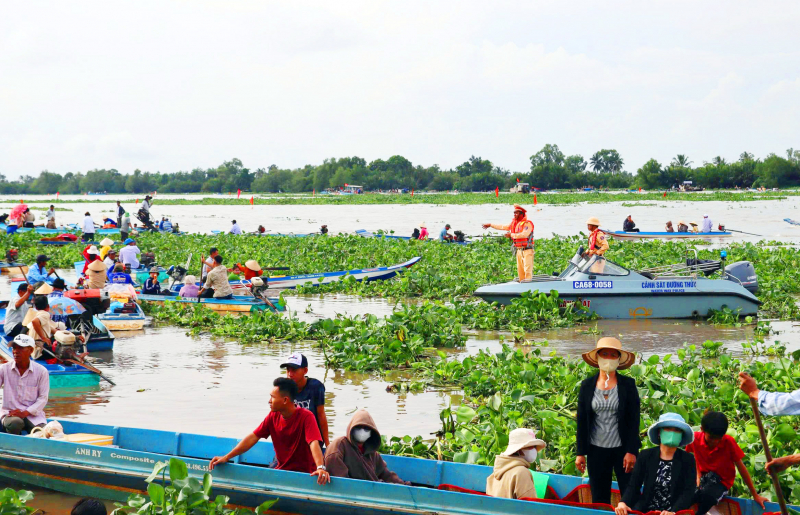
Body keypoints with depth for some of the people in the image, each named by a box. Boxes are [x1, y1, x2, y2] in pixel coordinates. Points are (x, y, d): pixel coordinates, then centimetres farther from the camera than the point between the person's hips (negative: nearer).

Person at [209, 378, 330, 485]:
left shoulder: (306, 417, -15)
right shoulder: (273, 416, 2)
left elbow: (314, 443, -29)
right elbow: (252, 438, 3)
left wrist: (321, 468, -46)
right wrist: (226, 458, -4)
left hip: (304, 474, -6)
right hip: (281, 471, 6)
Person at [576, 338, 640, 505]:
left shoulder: (628, 384, 0)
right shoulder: (587, 385, 5)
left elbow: (634, 420, -3)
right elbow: (581, 421, 6)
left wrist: (631, 452, -10)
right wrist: (581, 453, 3)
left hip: (623, 449, -2)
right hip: (596, 450, 2)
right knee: (599, 499, 8)